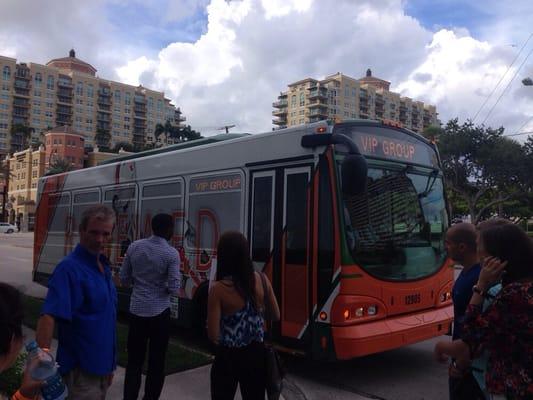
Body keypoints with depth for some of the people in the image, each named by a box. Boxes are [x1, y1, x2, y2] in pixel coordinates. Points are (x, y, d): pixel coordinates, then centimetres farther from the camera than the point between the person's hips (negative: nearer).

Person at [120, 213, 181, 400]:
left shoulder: (134, 247, -1)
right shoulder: (171, 254, -13)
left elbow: (124, 279, 5)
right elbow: (174, 288, -15)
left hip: (136, 310, 4)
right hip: (159, 312, -4)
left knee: (134, 360, 13)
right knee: (156, 362, 10)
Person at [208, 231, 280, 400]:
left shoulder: (218, 289, -19)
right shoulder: (261, 280, -8)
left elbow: (213, 335, -17)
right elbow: (276, 316, 5)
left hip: (229, 357, -3)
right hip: (256, 354, 4)